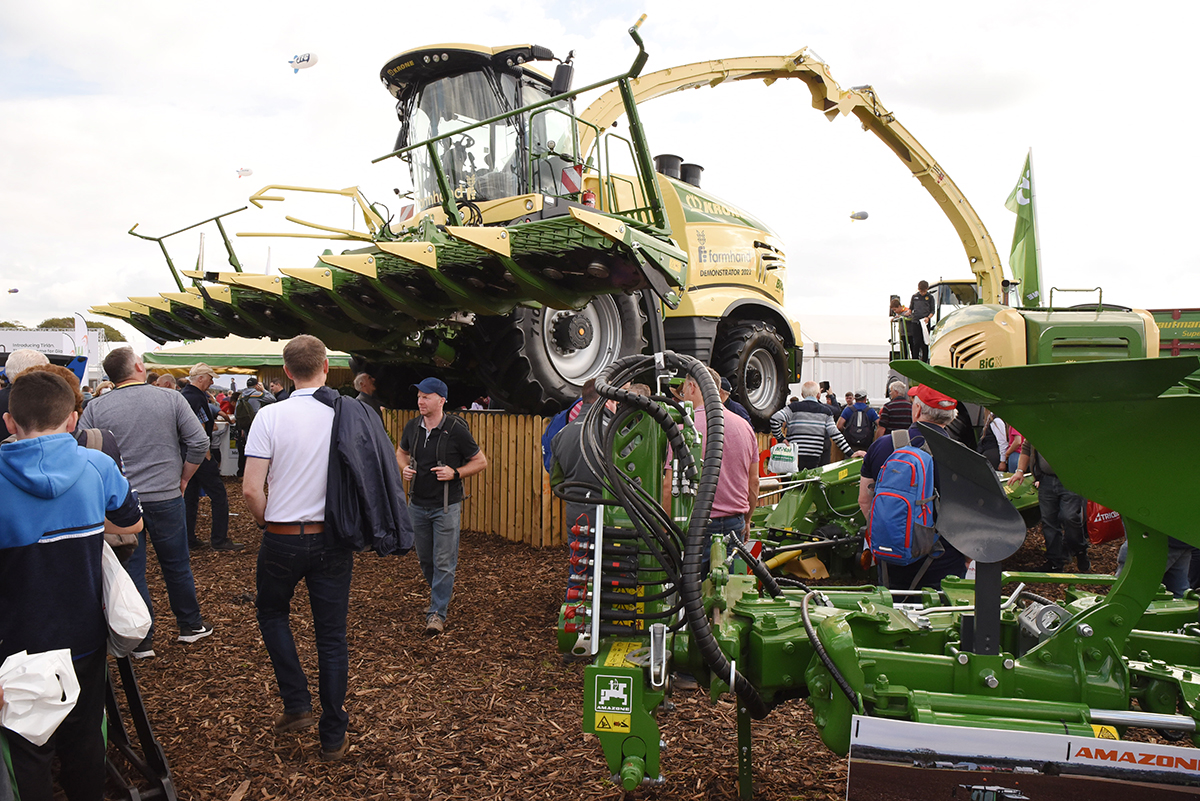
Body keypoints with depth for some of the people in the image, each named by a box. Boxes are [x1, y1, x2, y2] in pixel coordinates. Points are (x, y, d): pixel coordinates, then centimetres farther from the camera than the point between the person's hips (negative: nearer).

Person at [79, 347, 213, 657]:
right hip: (166, 499, 0)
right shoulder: (171, 399, -5)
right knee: (177, 564, 15)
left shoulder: (95, 408, -2)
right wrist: (183, 479, 4)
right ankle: (191, 625, 28)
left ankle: (141, 640, 16)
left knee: (131, 570, 9)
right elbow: (199, 442, -8)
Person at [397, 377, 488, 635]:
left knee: (444, 562, -3)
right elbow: (401, 452, 20)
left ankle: (437, 612, 7)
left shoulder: (456, 429, -13)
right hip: (417, 504, 5)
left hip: (446, 507, -5)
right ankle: (441, 594, 41)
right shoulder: (412, 426, 0)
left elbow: (481, 462, -5)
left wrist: (455, 473, -19)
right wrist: (404, 468, -1)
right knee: (425, 559, 17)